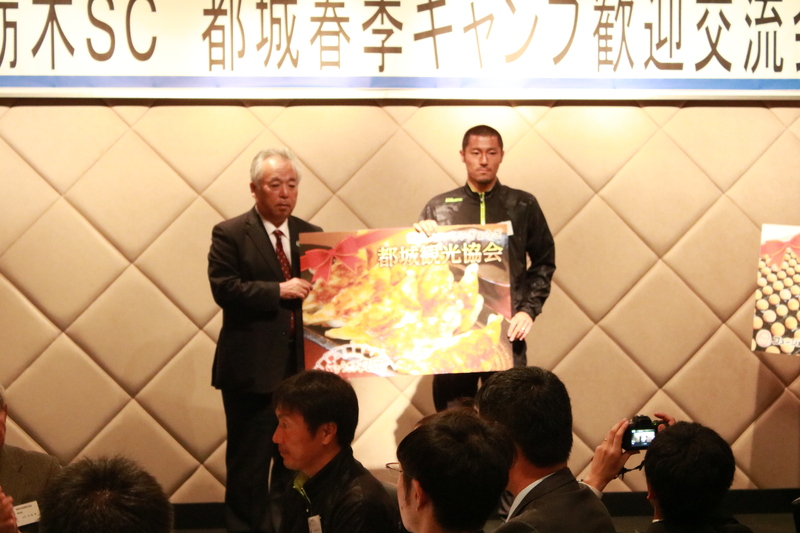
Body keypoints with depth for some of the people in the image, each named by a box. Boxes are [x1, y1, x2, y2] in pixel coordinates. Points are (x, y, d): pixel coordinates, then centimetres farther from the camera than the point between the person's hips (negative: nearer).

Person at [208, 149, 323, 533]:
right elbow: (224, 289, -14)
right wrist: (279, 290, -19)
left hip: (303, 366, 5)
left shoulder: (312, 236, 12)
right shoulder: (230, 235, -3)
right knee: (250, 463, 0)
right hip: (253, 368, -5)